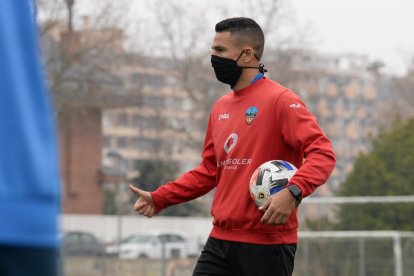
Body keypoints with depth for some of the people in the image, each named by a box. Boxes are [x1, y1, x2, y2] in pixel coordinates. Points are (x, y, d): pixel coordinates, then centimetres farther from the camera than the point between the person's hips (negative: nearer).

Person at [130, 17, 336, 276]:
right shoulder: (221, 108, 15)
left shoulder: (280, 100, -9)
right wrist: (159, 198, 14)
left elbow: (322, 153, -17)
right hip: (220, 241, 7)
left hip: (267, 244, -7)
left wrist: (292, 192, -33)